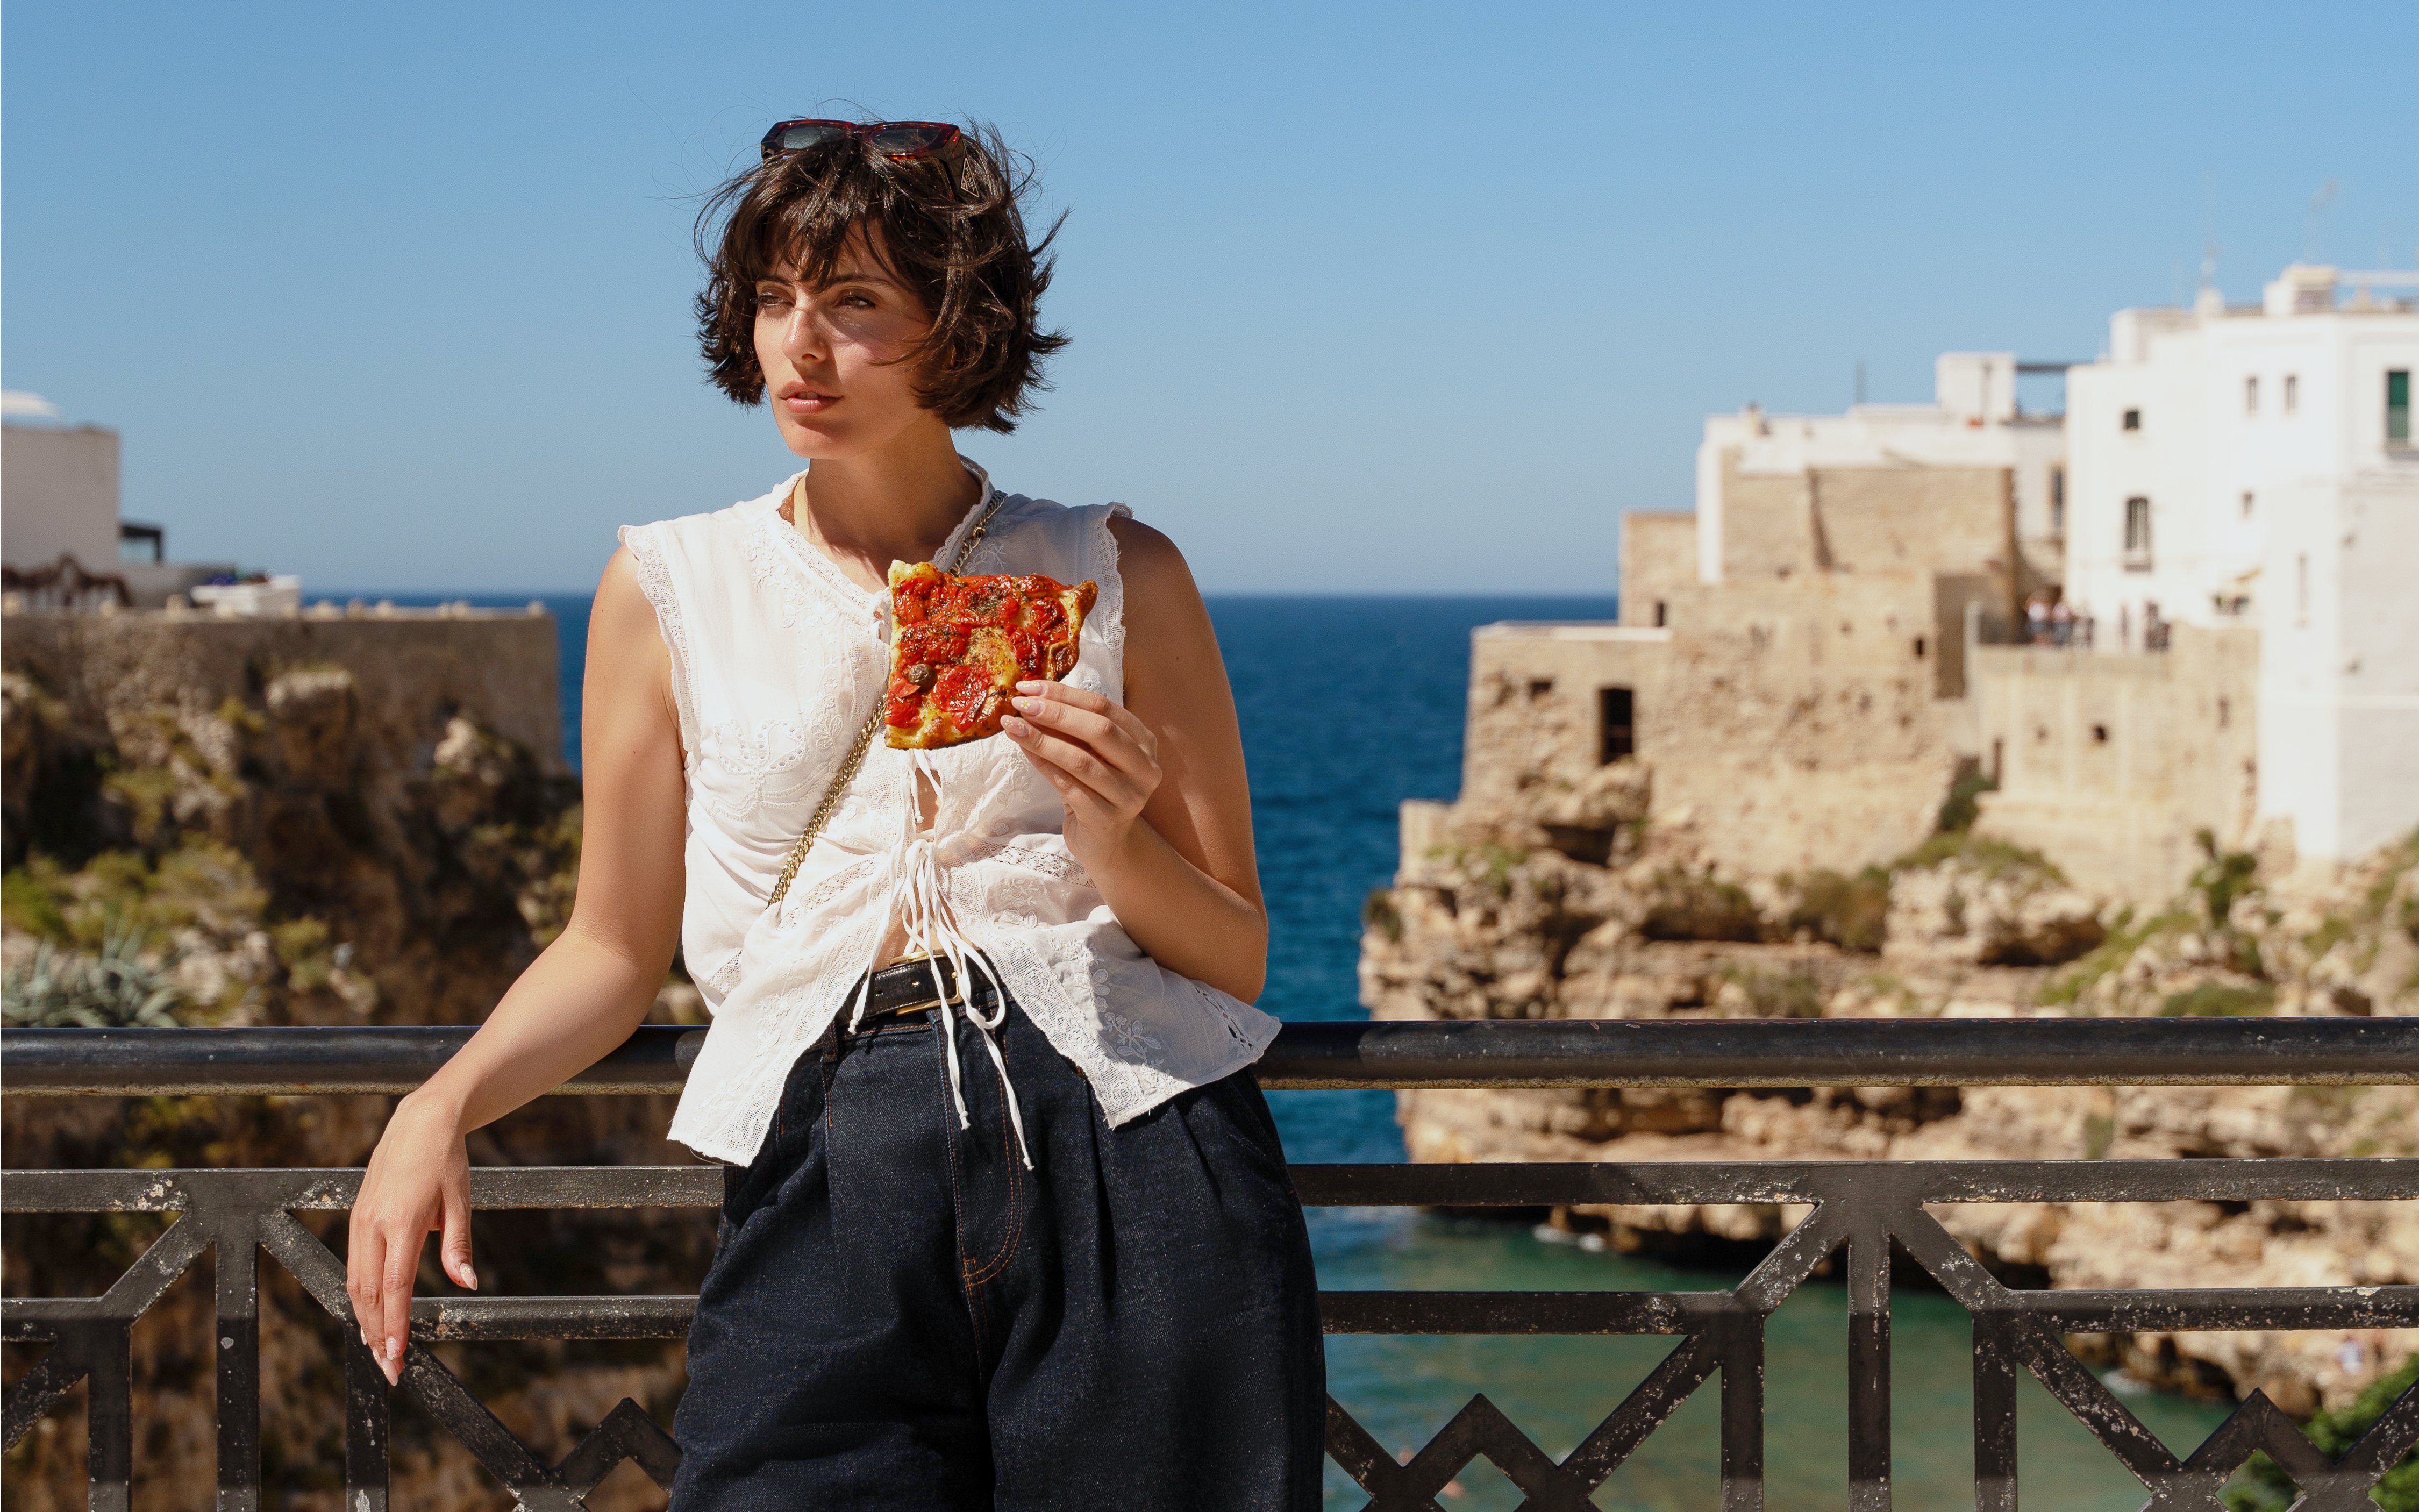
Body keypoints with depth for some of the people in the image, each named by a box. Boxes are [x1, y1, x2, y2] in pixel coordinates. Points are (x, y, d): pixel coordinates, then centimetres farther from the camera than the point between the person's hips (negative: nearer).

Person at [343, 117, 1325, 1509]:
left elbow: (1237, 957, 10)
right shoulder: (672, 589, 10)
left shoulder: (1116, 577, 8)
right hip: (830, 1170, 0)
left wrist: (1113, 833, -10)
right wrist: (441, 1106, -3)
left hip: (1127, 1151, 0)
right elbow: (618, 949, 15)